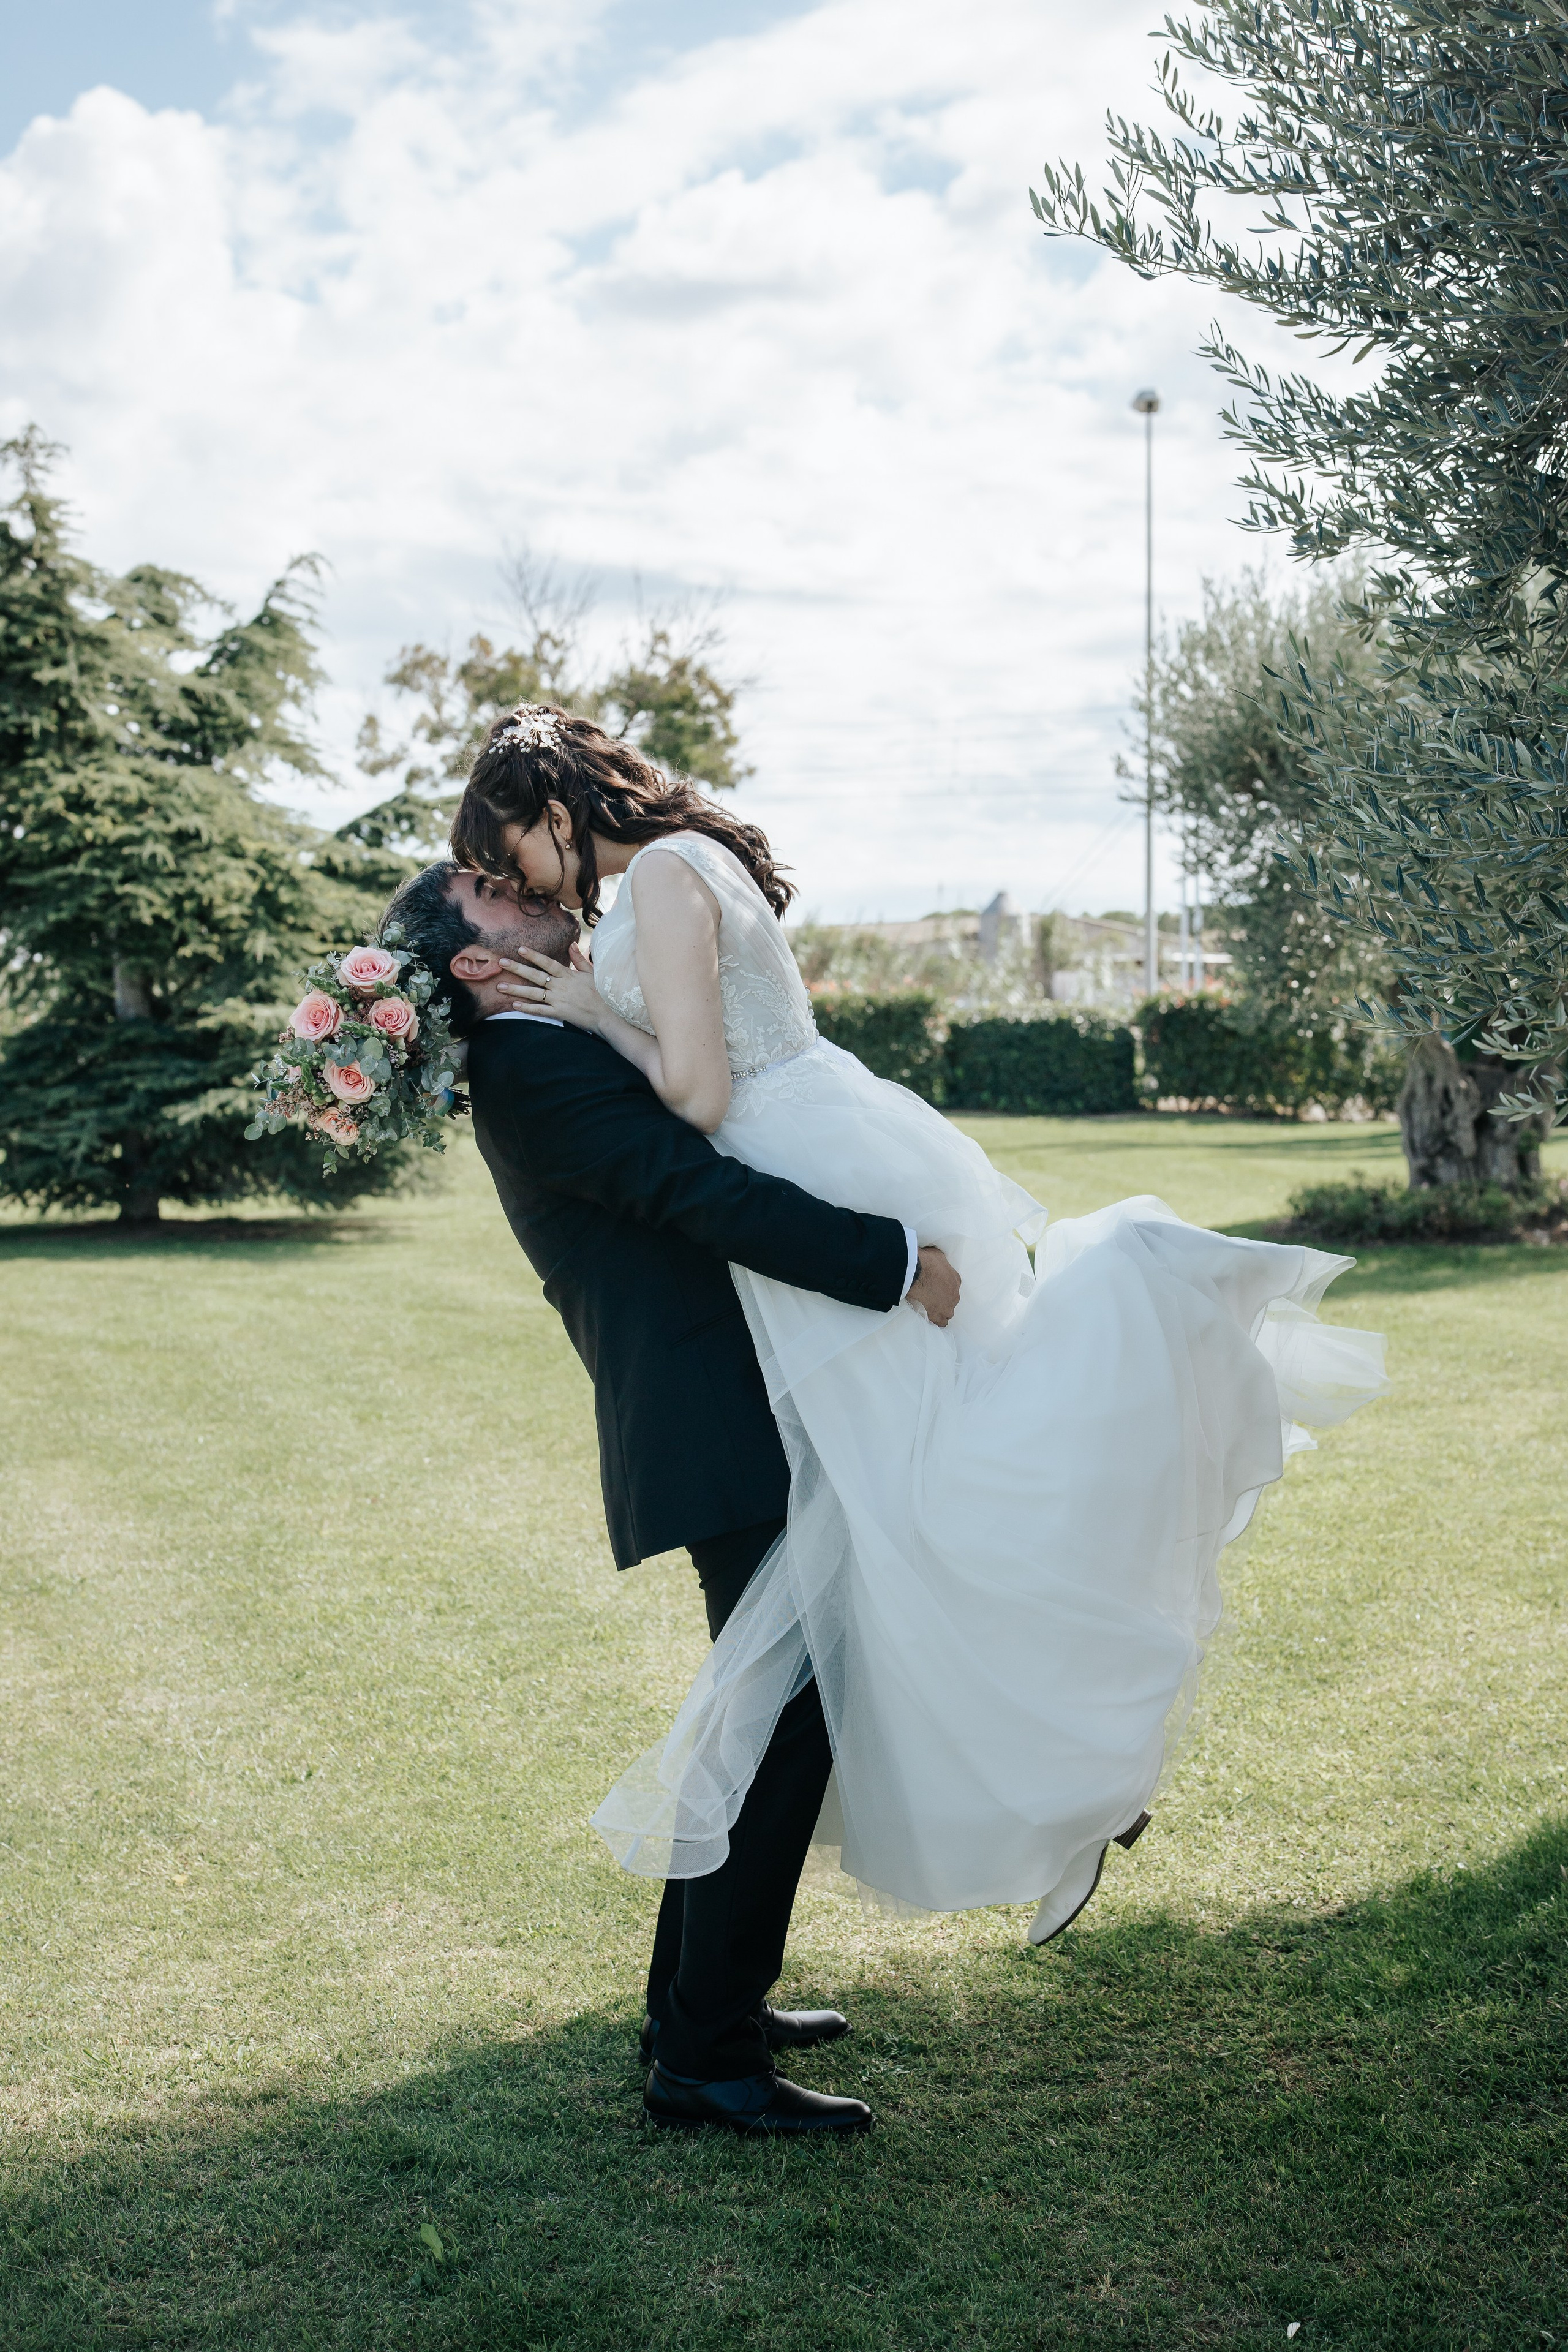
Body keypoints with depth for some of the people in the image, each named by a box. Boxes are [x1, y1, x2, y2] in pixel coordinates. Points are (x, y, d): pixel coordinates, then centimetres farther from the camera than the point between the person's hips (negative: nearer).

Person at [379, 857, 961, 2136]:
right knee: (788, 1727, -8)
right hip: (724, 1442, -11)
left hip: (721, 1431, 11)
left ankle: (700, 1998, 30)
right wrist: (900, 1263, -19)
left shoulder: (551, 1057, 19)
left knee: (764, 1718, 20)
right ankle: (708, 2056, -1)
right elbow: (711, 1198, -22)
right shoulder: (538, 1069, -14)